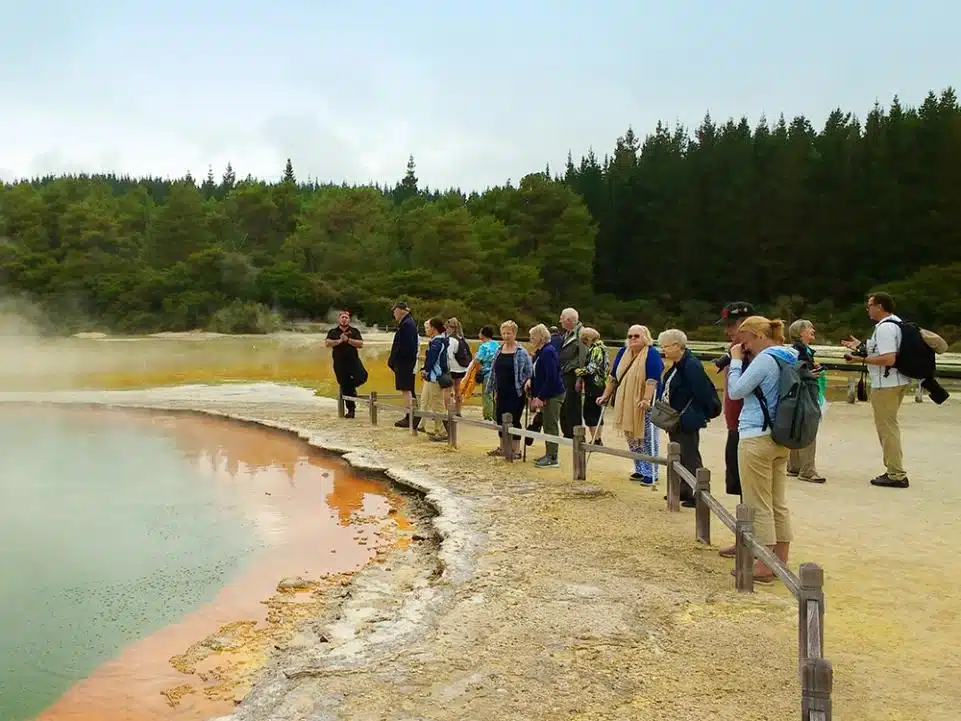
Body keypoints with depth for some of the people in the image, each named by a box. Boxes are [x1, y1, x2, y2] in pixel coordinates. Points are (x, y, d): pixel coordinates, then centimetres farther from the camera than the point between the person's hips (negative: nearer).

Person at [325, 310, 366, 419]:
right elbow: (328, 343, -9)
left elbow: (360, 344, -5)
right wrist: (339, 341, -19)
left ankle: (352, 387, 11)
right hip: (340, 364, 0)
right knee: (345, 388, 2)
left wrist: (348, 340, -14)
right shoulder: (333, 332, 9)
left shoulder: (354, 331, 8)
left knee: (362, 377, -24)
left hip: (354, 360, 0)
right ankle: (351, 410, 13)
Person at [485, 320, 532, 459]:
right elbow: (494, 372, 14)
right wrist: (494, 390, 13)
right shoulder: (499, 350, 9)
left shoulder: (521, 352, -7)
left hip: (515, 393, -6)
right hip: (502, 392, 6)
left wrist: (526, 384, -15)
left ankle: (516, 450, 8)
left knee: (514, 420, -2)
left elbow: (529, 372, -5)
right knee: (500, 419, 11)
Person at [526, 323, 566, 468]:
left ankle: (552, 458, 0)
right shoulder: (539, 352, 13)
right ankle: (549, 455, 24)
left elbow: (551, 378, -23)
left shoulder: (548, 352, -17)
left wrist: (540, 397, -22)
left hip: (553, 395, -10)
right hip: (544, 395, 10)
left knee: (551, 426, -5)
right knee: (547, 425, 15)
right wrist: (534, 395, 11)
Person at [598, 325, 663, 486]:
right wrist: (605, 396, 11)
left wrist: (646, 399, -32)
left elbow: (652, 380, -23)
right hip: (626, 404, 7)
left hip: (645, 405, -7)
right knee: (631, 438, 12)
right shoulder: (623, 353, 9)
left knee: (647, 439, -2)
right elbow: (613, 377, 14)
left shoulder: (651, 354, -12)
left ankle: (651, 474, 5)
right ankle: (640, 470, 23)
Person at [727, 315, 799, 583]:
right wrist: (741, 360, 11)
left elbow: (736, 391, -14)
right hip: (781, 439, 9)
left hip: (757, 439, -9)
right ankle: (780, 562, 20)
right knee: (779, 503, 13)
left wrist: (736, 360, -4)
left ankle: (764, 567, 4)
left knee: (758, 506, -1)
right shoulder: (790, 357, 12)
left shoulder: (765, 359, -16)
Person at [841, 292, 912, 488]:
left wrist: (861, 359, -20)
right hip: (897, 381, 10)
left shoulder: (884, 328, -19)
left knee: (887, 427, -4)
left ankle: (896, 475, 0)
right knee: (890, 426, 18)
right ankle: (894, 470, 25)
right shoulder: (896, 323, 13)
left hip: (885, 384, -10)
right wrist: (861, 347, 20)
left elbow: (888, 359, -27)